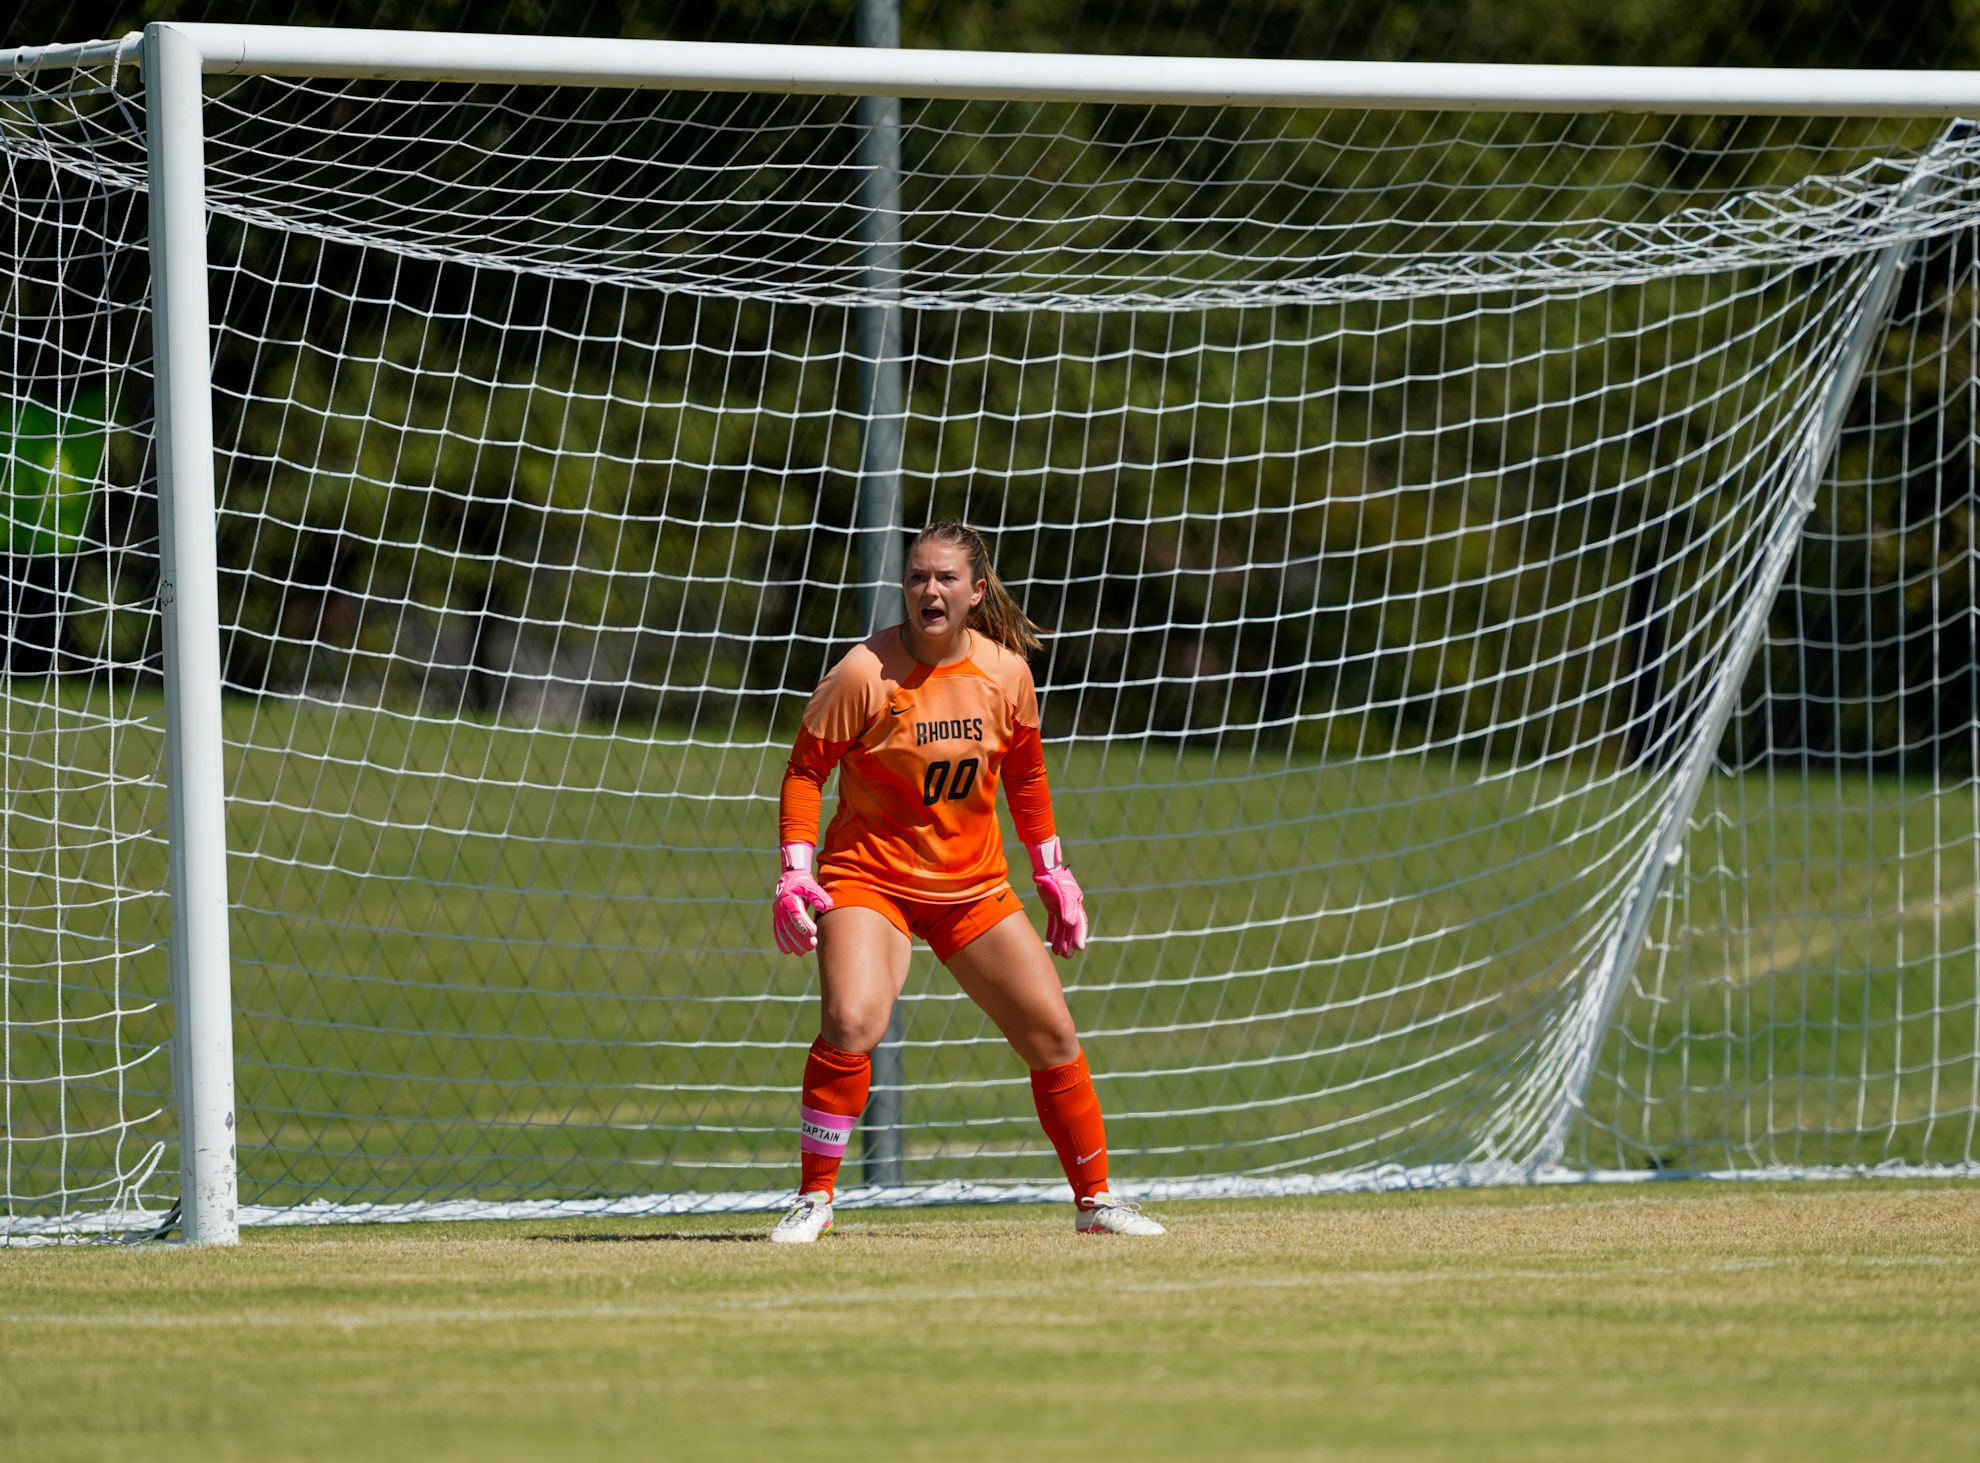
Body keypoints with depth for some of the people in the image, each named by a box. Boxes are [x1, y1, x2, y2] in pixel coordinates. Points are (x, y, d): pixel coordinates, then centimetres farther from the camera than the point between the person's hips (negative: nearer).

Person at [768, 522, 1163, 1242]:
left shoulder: (1007, 672, -4)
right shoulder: (865, 674, -16)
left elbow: (1025, 775, 13)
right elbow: (805, 770, -8)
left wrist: (1053, 875, 17)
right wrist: (795, 877, -15)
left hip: (974, 886, 4)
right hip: (869, 877, -4)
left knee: (1052, 1034, 3)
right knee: (850, 1024, -27)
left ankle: (1095, 1200, 20)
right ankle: (814, 1197, -12)